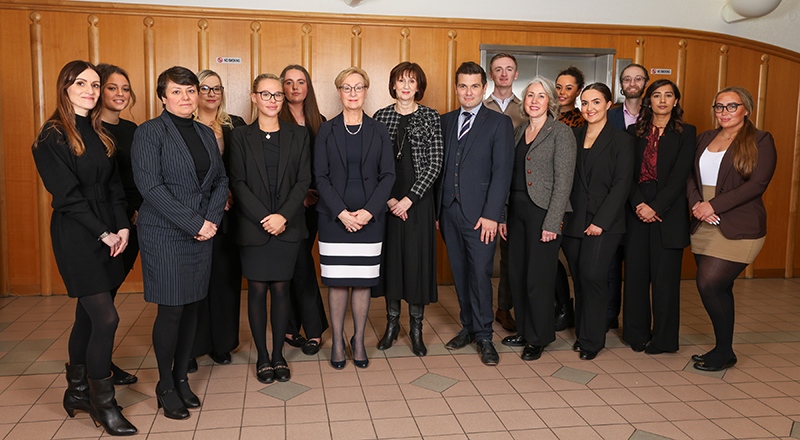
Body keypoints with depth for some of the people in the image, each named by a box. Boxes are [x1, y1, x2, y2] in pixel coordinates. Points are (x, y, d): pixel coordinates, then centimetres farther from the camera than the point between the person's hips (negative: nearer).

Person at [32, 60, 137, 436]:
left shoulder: (98, 134, 13)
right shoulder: (53, 136, -8)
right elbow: (67, 194, -13)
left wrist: (123, 226, -1)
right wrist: (103, 233, -13)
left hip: (107, 234, 7)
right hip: (76, 236, -7)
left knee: (88, 316, 14)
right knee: (105, 319, -8)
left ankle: (77, 392, 29)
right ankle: (102, 404, 7)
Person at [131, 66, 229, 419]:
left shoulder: (206, 133, 13)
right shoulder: (150, 132, -5)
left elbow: (221, 181, 12)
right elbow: (149, 185, -14)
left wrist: (212, 219, -5)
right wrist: (194, 223, -16)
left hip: (202, 232, 6)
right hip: (165, 234, -5)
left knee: (192, 307, 10)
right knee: (171, 309, -2)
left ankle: (182, 378, 24)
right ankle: (165, 386, 16)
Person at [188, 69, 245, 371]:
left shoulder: (236, 126, 10)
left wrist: (231, 192, -8)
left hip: (227, 213, 2)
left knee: (226, 276, 5)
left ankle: (221, 343, 18)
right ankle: (191, 348, 12)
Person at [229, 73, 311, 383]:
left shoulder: (298, 135, 7)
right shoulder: (241, 137, 4)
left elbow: (304, 180, 1)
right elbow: (238, 183, -3)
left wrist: (283, 215, -12)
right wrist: (264, 218, -13)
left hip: (287, 227, 1)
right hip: (253, 227, -1)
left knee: (281, 288, 5)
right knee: (257, 290, 3)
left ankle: (278, 355, 18)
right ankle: (262, 357, 16)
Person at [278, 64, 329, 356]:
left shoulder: (319, 122, 11)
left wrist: (316, 194, -3)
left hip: (311, 203, 4)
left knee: (295, 265, 8)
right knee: (301, 264, -3)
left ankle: (290, 329, 16)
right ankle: (314, 330, 8)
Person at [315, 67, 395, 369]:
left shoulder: (378, 131, 6)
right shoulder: (326, 131, 3)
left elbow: (388, 175, 1)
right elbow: (321, 176, -2)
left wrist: (368, 211, -11)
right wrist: (342, 213, -12)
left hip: (369, 218, 1)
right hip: (334, 217, -1)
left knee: (363, 281, 5)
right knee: (337, 282, 3)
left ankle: (359, 340, 20)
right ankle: (337, 342, 18)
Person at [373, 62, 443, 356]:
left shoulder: (431, 117, 1)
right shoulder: (381, 116, 7)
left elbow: (435, 164, -4)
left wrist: (409, 199, -12)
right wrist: (388, 199, -7)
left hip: (418, 199, -2)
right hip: (386, 201, 2)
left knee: (417, 258, 0)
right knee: (390, 255, 6)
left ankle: (416, 329, 12)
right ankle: (392, 324, 20)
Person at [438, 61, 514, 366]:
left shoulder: (499, 123, 0)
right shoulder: (445, 121, 13)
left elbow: (502, 172, -7)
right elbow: (439, 167, 12)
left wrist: (491, 214, -14)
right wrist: (436, 209, 5)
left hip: (479, 213, -4)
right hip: (449, 211, 4)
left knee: (480, 273, -3)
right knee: (460, 273, 11)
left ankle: (483, 336, 9)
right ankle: (468, 327, 25)